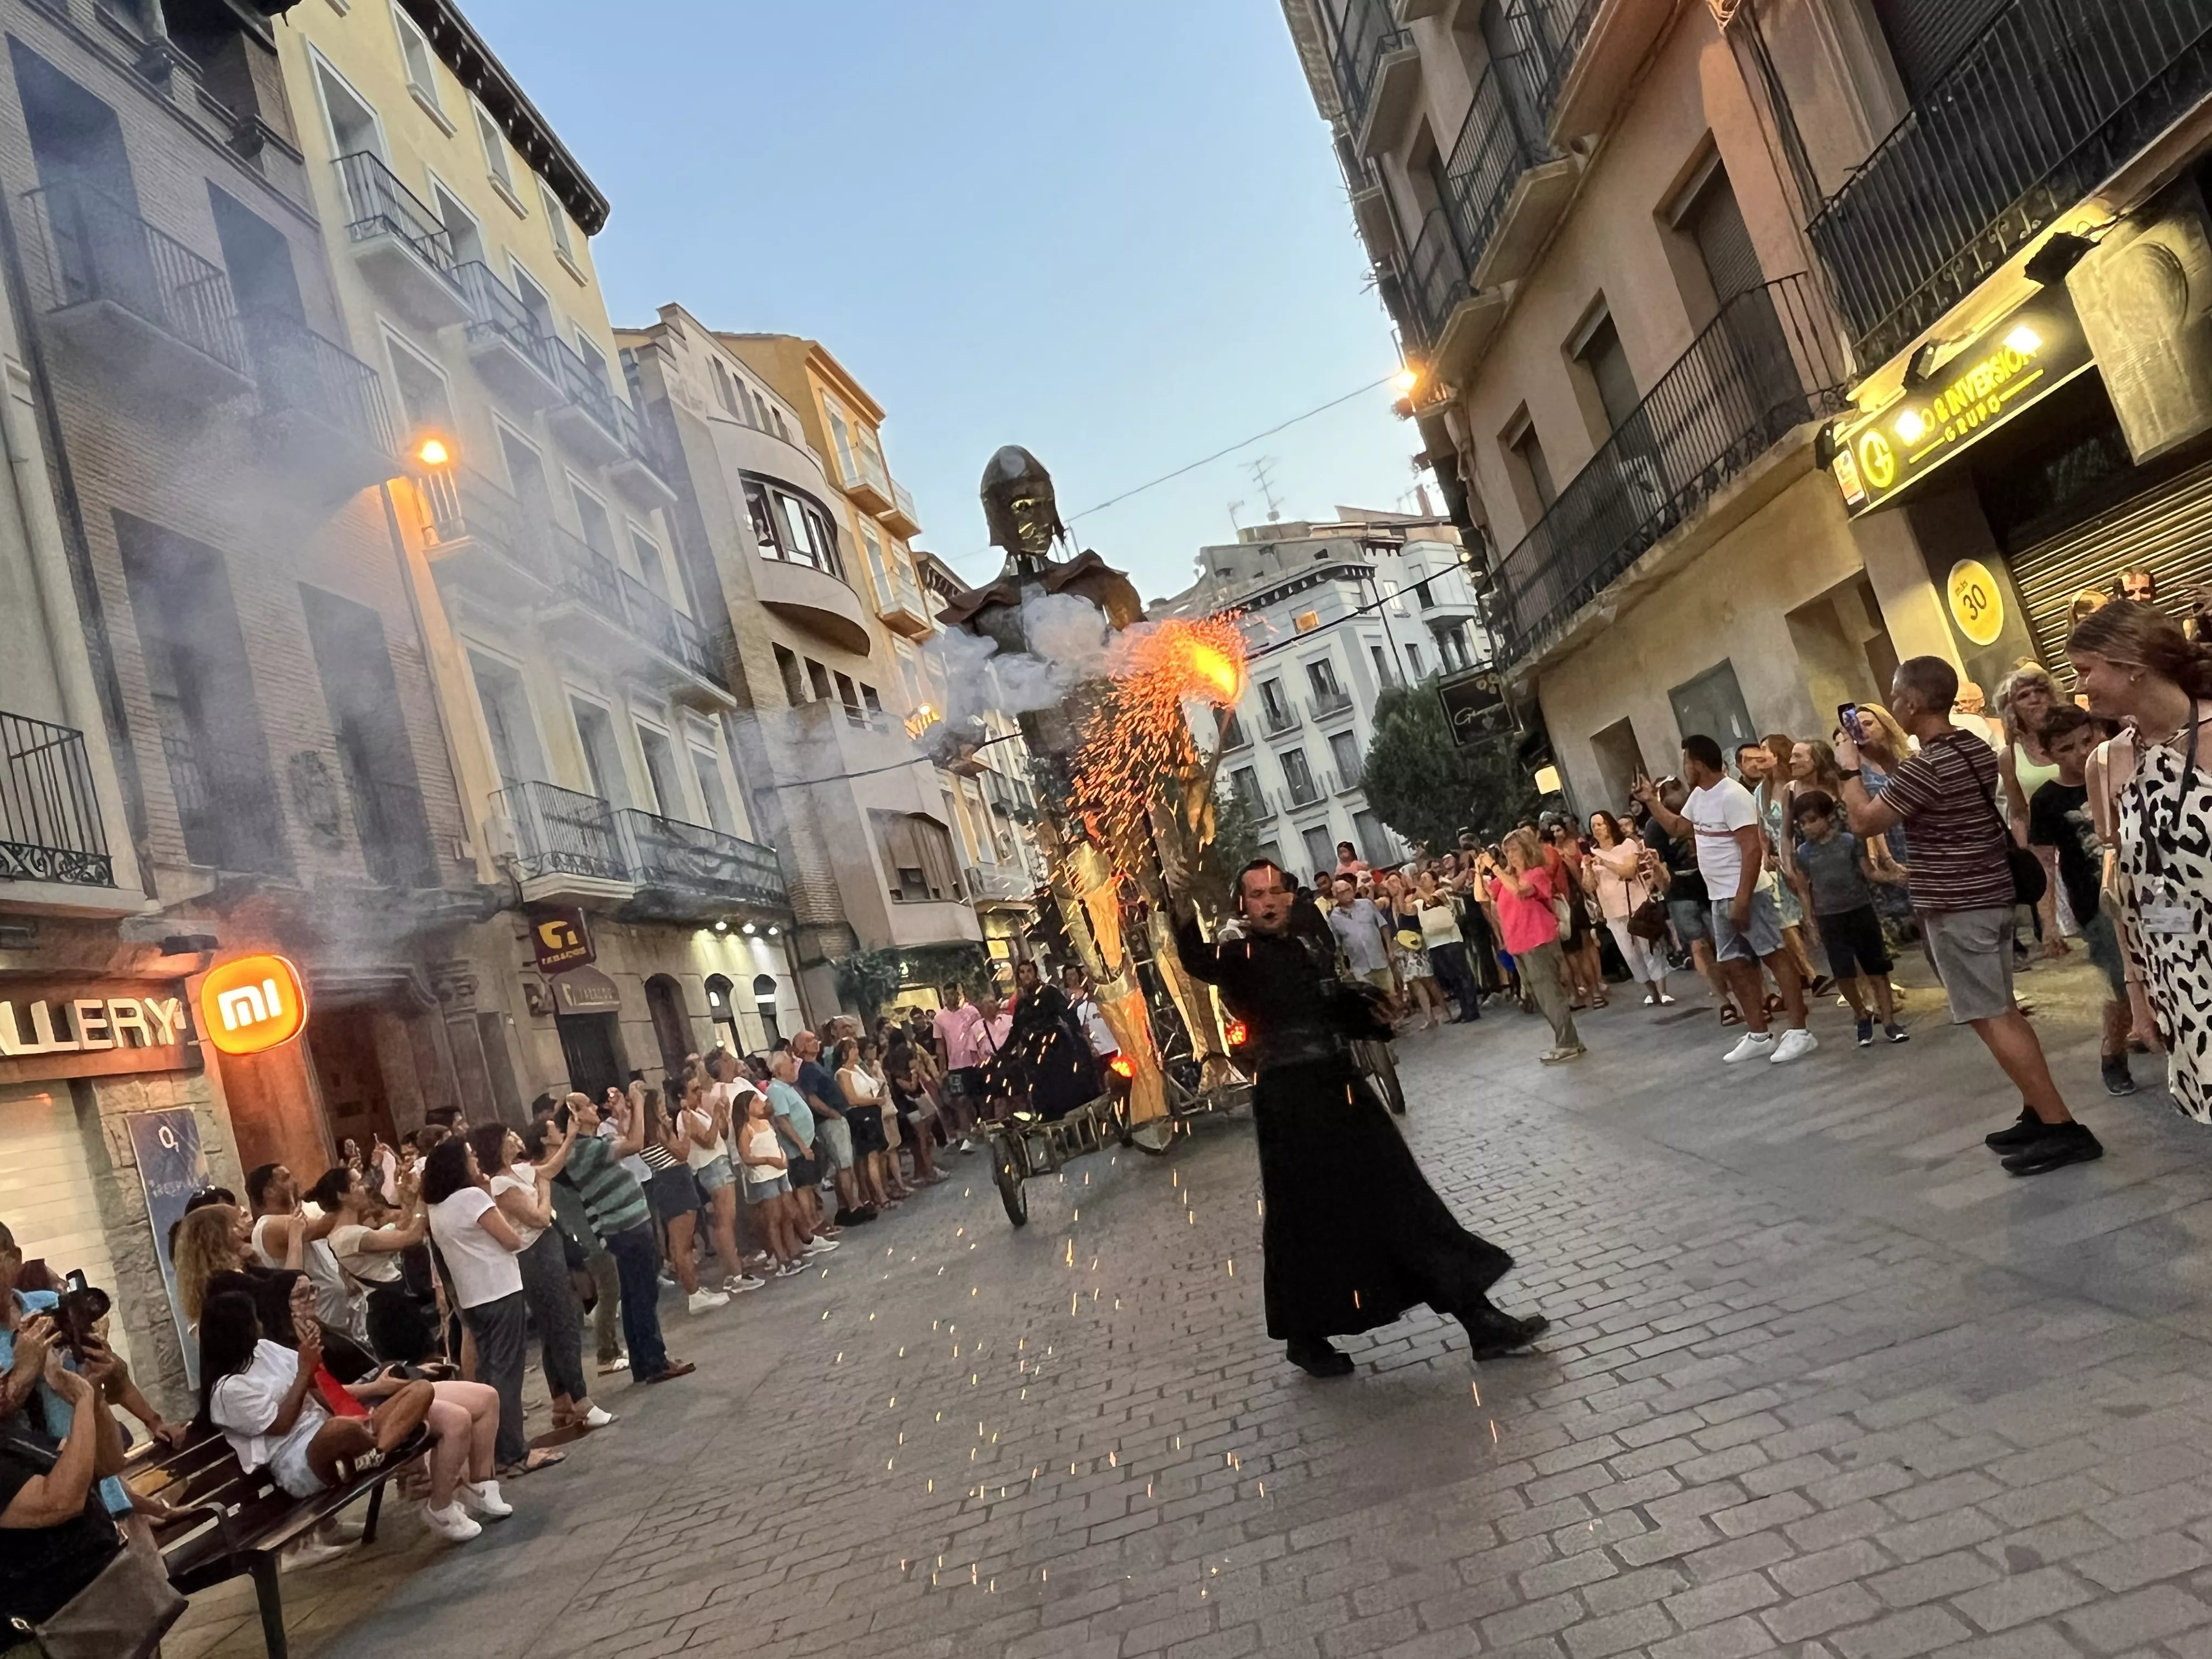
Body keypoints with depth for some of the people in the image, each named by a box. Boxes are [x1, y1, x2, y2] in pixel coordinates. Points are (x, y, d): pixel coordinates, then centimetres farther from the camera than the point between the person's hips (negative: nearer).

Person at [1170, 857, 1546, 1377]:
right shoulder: (1238, 956, -5)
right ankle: (1305, 1337, 24)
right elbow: (1198, 962, -29)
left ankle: (1479, 1320, 13)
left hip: (1342, 1088, 6)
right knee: (1308, 1222, 3)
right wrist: (1182, 905, -47)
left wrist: (1375, 1015, 3)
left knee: (1403, 1200, 7)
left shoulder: (1310, 951, 14)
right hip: (1289, 1101, -6)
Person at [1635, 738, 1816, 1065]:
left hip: (1746, 896, -10)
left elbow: (1752, 849, -23)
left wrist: (1742, 900, -26)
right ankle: (1759, 1036, 18)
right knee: (1734, 966, 11)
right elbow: (1678, 827, 30)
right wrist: (1651, 801, 19)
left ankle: (1799, 1033, -2)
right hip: (1719, 899, 10)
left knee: (1775, 957, -5)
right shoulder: (1698, 796, 11)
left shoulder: (1732, 796, -18)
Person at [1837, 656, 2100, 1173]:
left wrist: (1849, 768, 0)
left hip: (1954, 906, -10)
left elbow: (1865, 822, -12)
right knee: (2004, 1011, 16)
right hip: (1993, 895, 10)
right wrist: (1885, 757, 16)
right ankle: (2040, 1113, 22)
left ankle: (2063, 1129, -3)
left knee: (1990, 1019, -5)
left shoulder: (1926, 764, -21)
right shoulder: (1977, 749, 8)